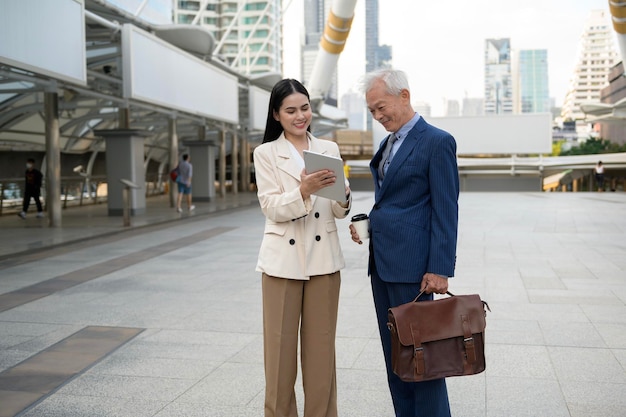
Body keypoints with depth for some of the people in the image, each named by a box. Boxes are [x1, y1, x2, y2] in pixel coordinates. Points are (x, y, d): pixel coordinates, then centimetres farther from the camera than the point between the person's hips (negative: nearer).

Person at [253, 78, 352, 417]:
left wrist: (343, 196, -18)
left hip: (324, 259, 2)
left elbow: (338, 211, 5)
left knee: (321, 348, 9)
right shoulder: (266, 153, 0)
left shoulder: (329, 149, 8)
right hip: (283, 260, -2)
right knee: (280, 348, 5)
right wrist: (304, 190, -26)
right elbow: (272, 208, -10)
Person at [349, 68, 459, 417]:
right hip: (382, 261, 9)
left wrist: (439, 269, -17)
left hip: (410, 264, -9)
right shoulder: (388, 144, 16)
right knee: (393, 353, 13)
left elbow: (446, 211, -13)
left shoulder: (437, 142, -9)